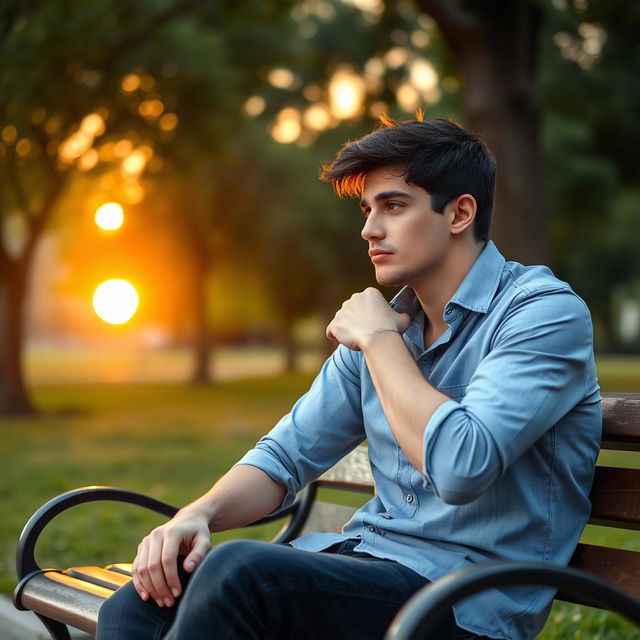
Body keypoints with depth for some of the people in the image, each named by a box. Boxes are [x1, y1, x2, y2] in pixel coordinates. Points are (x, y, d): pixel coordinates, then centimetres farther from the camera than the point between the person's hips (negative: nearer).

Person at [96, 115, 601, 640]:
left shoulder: (546, 311, -10)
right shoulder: (391, 322, 13)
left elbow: (459, 466, -25)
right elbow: (288, 453, 14)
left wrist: (379, 339, -11)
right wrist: (198, 514, -7)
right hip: (363, 556, 7)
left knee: (238, 572, -29)